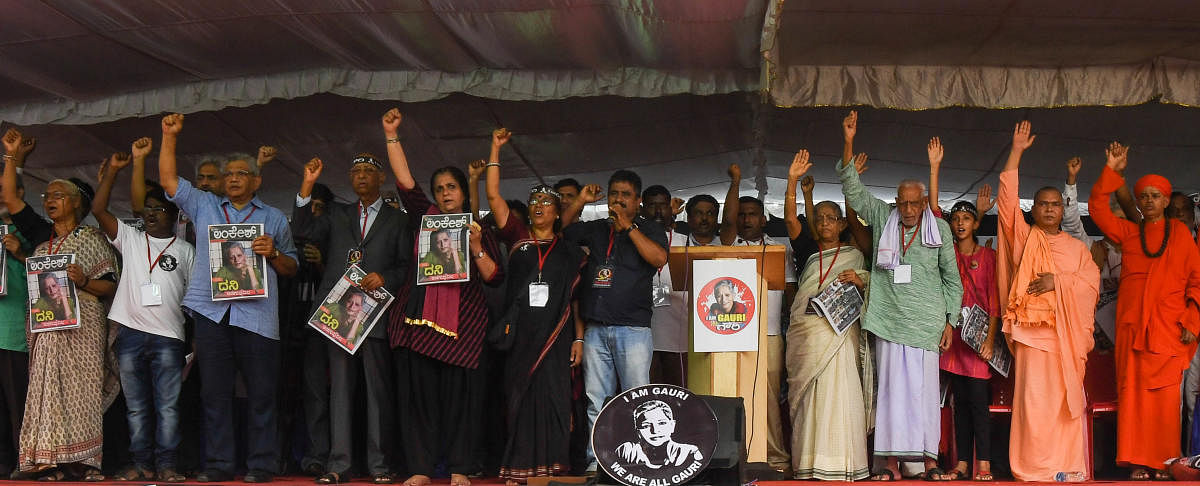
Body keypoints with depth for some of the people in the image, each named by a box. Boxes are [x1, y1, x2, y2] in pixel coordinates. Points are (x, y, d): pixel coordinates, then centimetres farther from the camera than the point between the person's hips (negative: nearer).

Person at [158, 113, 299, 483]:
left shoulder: (274, 218, 14)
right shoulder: (204, 206, 18)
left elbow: (292, 268, 12)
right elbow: (168, 179, 14)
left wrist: (273, 253, -8)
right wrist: (170, 136, 8)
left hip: (256, 315, -2)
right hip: (211, 311, 2)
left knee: (261, 393, -3)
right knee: (215, 392, 3)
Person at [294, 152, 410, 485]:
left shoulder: (397, 220, 13)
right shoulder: (336, 214, 19)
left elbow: (406, 265, 9)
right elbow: (303, 230, 3)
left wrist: (384, 278, -11)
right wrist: (308, 185, -3)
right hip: (339, 312, 2)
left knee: (379, 389, -2)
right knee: (339, 388, 2)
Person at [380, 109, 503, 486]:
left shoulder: (481, 231, 11)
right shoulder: (425, 218, 15)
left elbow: (495, 278, 4)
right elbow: (405, 181, 6)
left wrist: (476, 248, -10)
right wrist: (391, 136, 1)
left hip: (461, 322, -1)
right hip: (418, 318, 2)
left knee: (459, 391, -4)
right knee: (419, 391, -2)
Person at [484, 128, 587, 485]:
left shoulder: (570, 253, 10)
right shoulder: (518, 237, 10)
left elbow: (576, 299, 8)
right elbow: (493, 195, 4)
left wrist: (579, 338, 0)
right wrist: (495, 149, 3)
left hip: (555, 335, -1)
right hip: (520, 334, 1)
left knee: (552, 398, -5)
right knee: (519, 398, 0)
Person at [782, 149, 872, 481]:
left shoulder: (853, 255, 13)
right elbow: (790, 218, 4)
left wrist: (859, 281, -9)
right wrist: (793, 180, -5)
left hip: (839, 331, -2)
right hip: (804, 331, 2)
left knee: (838, 391, -9)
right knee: (806, 394, -1)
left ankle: (839, 464, -6)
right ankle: (807, 463, 3)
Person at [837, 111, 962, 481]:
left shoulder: (940, 229, 6)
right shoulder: (882, 218, 8)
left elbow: (952, 278, 10)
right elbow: (854, 191, 4)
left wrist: (950, 321, 5)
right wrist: (848, 146, -7)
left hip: (927, 322, 0)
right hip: (889, 319, 1)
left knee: (925, 387, 0)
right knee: (891, 385, 1)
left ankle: (929, 459, 5)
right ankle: (892, 462, 3)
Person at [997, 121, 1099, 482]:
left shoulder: (1077, 248, 16)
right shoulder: (1023, 238, 10)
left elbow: (1092, 282, 4)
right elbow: (1007, 200, 0)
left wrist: (1058, 281, -12)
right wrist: (1016, 152, -3)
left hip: (1067, 332, 2)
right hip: (1032, 329, -2)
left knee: (1067, 397, 1)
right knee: (1033, 398, -8)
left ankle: (1068, 465, 7)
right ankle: (1035, 468, -5)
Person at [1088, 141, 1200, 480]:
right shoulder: (1128, 233, 14)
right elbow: (1097, 208, 6)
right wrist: (1111, 171, 1)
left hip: (1168, 330, -1)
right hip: (1132, 327, 2)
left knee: (1165, 397, -5)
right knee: (1133, 394, -2)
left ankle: (1162, 463, 2)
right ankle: (1138, 463, 1)